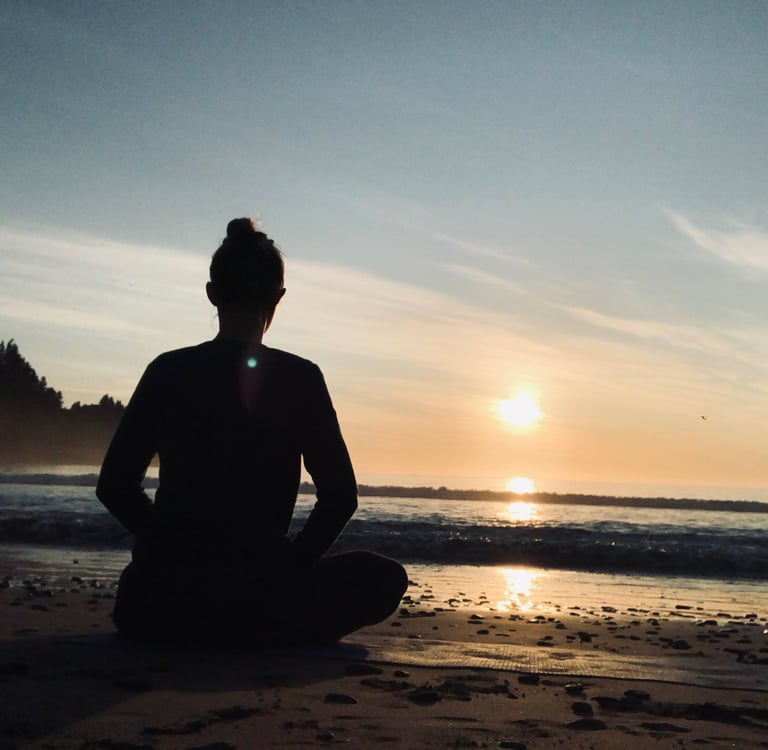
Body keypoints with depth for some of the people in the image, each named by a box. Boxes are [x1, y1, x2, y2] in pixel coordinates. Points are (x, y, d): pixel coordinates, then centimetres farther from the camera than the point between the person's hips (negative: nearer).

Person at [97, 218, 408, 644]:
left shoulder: (168, 371, 3)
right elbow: (339, 496, -5)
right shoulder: (299, 378, -4)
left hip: (153, 607, 5)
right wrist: (293, 563, 10)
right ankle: (266, 643, 5)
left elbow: (114, 486, 6)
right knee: (384, 577, 17)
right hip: (253, 599, -4)